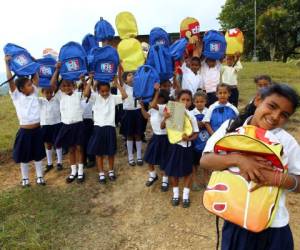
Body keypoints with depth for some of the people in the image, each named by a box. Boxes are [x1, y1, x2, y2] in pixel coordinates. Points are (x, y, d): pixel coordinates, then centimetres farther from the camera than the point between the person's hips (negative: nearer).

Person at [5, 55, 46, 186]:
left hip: (37, 130, 3)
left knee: (38, 155, 14)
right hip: (25, 131, -3)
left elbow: (36, 77, 3)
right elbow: (10, 81, -16)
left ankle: (39, 176, 29)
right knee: (24, 156, 12)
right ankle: (25, 178, 28)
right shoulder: (16, 96, -6)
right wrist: (7, 63, -15)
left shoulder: (34, 93, 3)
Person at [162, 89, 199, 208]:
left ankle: (186, 195, 29)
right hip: (174, 145, 1)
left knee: (187, 171, 11)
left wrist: (189, 138, -23)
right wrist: (165, 118, -22)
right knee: (173, 171, 11)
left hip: (186, 146, -1)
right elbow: (162, 127, -4)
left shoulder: (191, 116, -9)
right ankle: (175, 194, 31)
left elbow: (196, 134, -3)